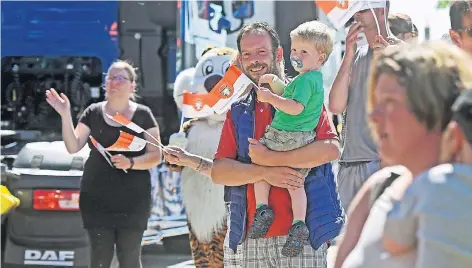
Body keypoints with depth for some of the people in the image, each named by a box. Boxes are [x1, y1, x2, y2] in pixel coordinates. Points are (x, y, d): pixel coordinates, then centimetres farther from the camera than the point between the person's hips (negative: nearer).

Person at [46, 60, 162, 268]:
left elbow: (155, 156, -1)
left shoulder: (143, 115, 2)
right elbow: (73, 147, 1)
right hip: (97, 199, 1)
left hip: (133, 201, -1)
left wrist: (131, 162, -19)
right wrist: (65, 115, -11)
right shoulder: (93, 113, 7)